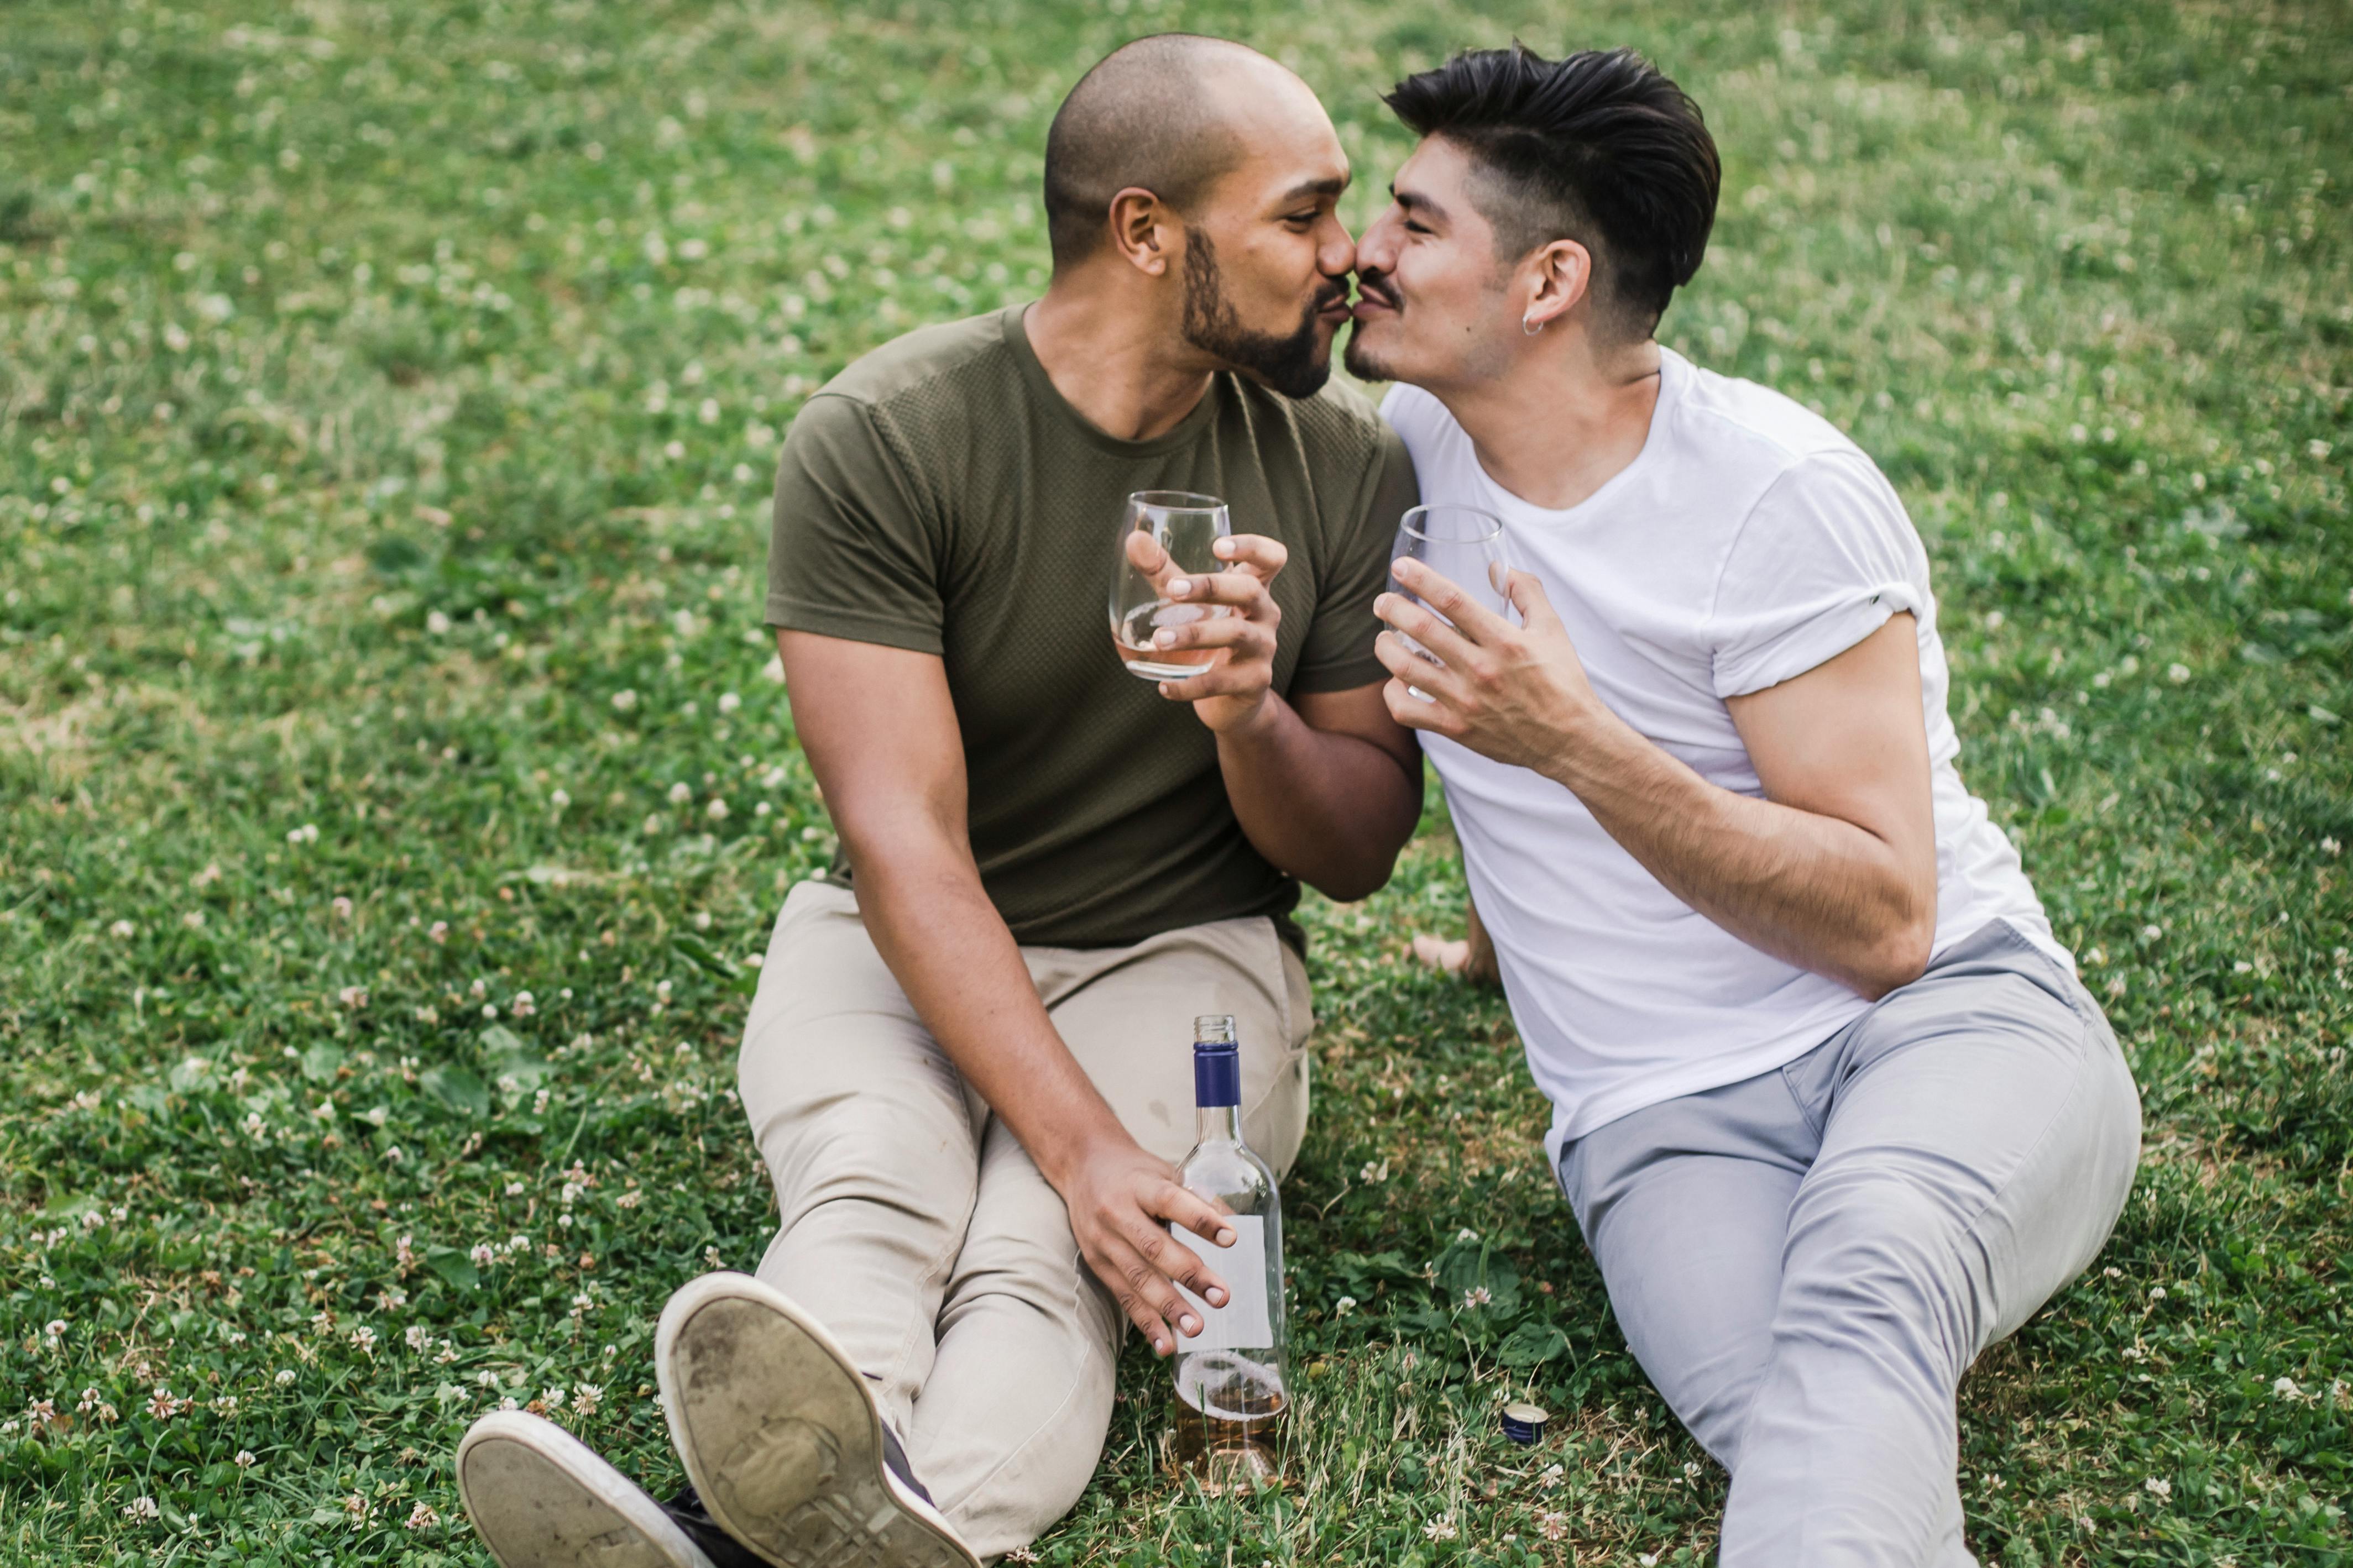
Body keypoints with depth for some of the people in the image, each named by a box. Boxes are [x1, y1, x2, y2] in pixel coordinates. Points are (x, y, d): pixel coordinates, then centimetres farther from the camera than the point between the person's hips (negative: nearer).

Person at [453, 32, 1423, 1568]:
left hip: (1186, 951, 1)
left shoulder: (1350, 468, -4)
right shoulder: (880, 440, -15)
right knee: (873, 1202, -34)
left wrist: (1251, 719, -22)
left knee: (1036, 1259, -33)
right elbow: (906, 840, -21)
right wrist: (1078, 1143, -33)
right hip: (903, 948, 0)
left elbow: (1362, 849, 2)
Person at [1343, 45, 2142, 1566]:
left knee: (1863, 1285, -40)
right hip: (1666, 1117, 3)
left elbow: (1883, 921, -15)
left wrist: (1579, 748, -23)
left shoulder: (1779, 494, -9)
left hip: (1953, 1013, -3)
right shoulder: (1399, 453, 8)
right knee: (1777, 1397, -35)